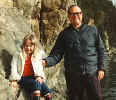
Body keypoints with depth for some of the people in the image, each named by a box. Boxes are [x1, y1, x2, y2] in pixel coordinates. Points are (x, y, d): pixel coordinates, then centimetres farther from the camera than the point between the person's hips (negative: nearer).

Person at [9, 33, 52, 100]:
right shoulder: (18, 54, 9)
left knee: (48, 92, -23)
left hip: (35, 78, 3)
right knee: (36, 83, -34)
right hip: (23, 78, -2)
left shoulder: (38, 54, 15)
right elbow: (14, 67, 1)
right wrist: (14, 80, -12)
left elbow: (39, 67, 5)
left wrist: (39, 76, -14)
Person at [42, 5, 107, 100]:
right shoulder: (64, 34, 9)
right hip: (73, 76, 1)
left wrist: (101, 68, 0)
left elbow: (101, 50, 11)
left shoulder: (92, 30, 9)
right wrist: (46, 62, -16)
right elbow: (56, 55, 3)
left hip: (92, 73, 0)